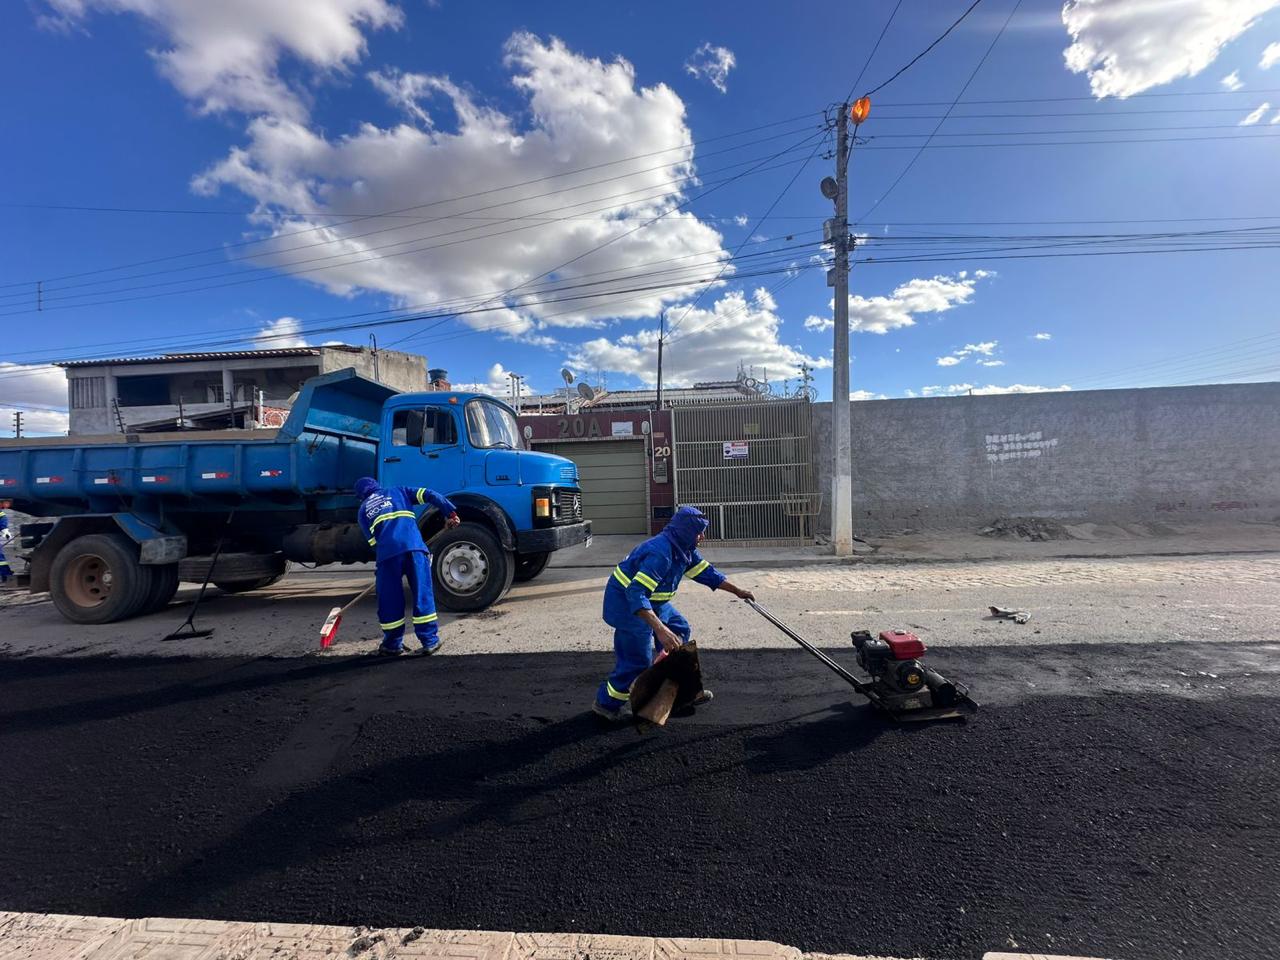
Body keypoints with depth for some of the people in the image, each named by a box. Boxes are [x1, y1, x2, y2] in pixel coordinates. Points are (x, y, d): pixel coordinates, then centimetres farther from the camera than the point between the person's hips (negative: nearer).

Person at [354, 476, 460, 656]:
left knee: (389, 600, 12)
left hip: (387, 553, 0)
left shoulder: (362, 510, 28)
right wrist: (450, 513, 12)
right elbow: (428, 495, 15)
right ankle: (430, 641, 8)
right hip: (414, 547, 0)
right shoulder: (397, 491, 29)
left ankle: (393, 644, 23)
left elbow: (373, 541, 19)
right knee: (423, 595, 6)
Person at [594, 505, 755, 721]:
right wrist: (660, 629, -44)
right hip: (627, 604, -10)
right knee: (638, 661, -5)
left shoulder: (684, 549, -1)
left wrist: (738, 591, 16)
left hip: (652, 601, 10)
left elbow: (705, 571, 12)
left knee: (681, 632, 14)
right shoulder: (660, 553, -32)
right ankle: (605, 704, 15)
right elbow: (636, 594, -38)